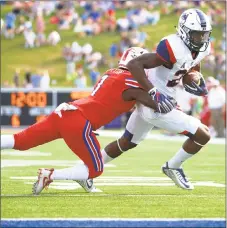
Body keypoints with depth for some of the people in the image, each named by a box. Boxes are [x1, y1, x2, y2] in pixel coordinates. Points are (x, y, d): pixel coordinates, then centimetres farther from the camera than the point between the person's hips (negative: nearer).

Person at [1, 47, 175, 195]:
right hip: (79, 122, -8)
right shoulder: (130, 82, -2)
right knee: (95, 170, 4)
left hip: (64, 113, 8)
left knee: (20, 142, 14)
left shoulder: (112, 74, 21)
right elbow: (158, 105, 0)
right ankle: (50, 175, -12)